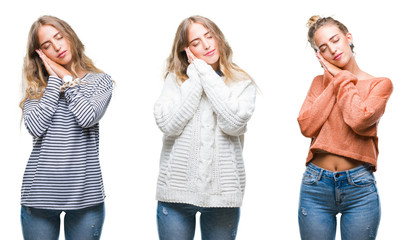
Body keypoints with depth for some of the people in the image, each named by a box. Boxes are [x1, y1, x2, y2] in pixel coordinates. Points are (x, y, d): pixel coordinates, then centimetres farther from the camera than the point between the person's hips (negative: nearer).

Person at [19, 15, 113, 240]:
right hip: (40, 194, 1)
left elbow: (87, 117, -14)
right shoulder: (36, 86, 8)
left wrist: (67, 78, -2)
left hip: (84, 193, -1)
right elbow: (35, 127, -10)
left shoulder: (100, 81, 4)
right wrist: (54, 80, -4)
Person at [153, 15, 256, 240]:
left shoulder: (242, 83, 4)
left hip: (221, 191, 0)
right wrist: (195, 79, -7)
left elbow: (234, 123, -14)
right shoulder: (176, 79, 5)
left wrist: (207, 75, -8)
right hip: (177, 188, 0)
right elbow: (168, 124, -11)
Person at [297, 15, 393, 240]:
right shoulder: (320, 83, 12)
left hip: (359, 187, -2)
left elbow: (359, 120, -16)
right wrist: (333, 83, -3)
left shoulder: (380, 84, 3)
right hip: (316, 183, 2)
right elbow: (307, 126, -4)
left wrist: (342, 78, -2)